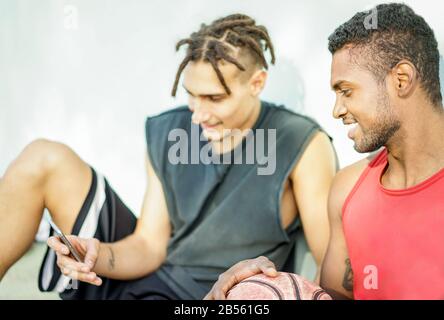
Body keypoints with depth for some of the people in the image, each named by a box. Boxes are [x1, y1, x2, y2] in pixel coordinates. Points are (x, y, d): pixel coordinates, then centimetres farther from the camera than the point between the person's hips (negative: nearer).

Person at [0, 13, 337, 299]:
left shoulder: (304, 146, -15)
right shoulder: (166, 134, 0)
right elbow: (149, 246, 0)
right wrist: (99, 256, -21)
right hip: (144, 277, 5)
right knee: (46, 159, -8)